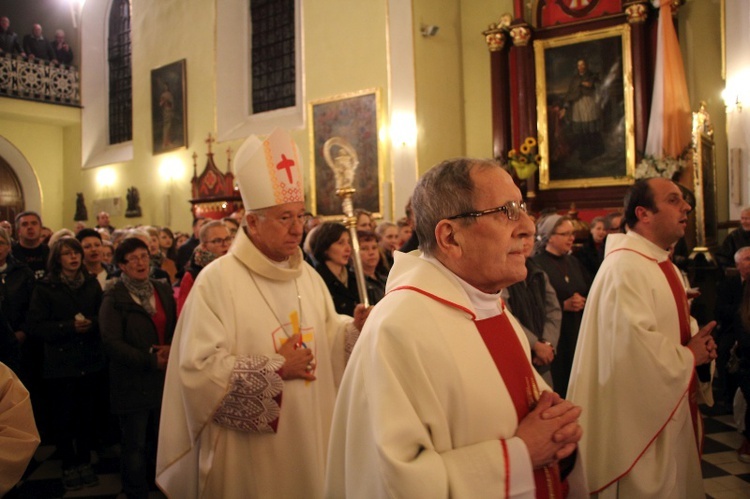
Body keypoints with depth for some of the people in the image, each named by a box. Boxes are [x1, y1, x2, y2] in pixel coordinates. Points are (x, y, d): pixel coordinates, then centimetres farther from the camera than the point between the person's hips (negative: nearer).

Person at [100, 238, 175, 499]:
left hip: (164, 377, 4)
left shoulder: (163, 290, 9)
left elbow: (176, 328, 12)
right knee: (135, 446, 6)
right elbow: (112, 343, -12)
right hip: (133, 382, -4)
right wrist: (150, 361, -19)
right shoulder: (114, 298, -4)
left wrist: (171, 349, -10)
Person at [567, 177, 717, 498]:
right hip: (641, 416, -10)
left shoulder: (662, 264, 12)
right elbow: (634, 341, -32)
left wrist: (698, 343, 1)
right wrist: (688, 355, -15)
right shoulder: (625, 266, -22)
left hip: (672, 405, 10)